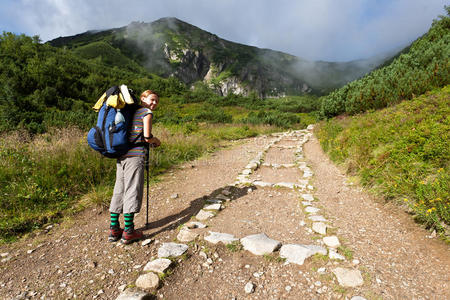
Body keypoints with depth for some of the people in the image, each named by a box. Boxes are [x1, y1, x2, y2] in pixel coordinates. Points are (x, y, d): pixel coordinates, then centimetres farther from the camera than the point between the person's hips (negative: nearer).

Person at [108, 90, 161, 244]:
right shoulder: (147, 113, -3)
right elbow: (147, 137, -12)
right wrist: (156, 141, 9)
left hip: (121, 155, 8)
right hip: (135, 156, -8)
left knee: (119, 190, 11)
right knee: (133, 191, -2)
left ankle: (114, 229, 19)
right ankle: (128, 232, 5)